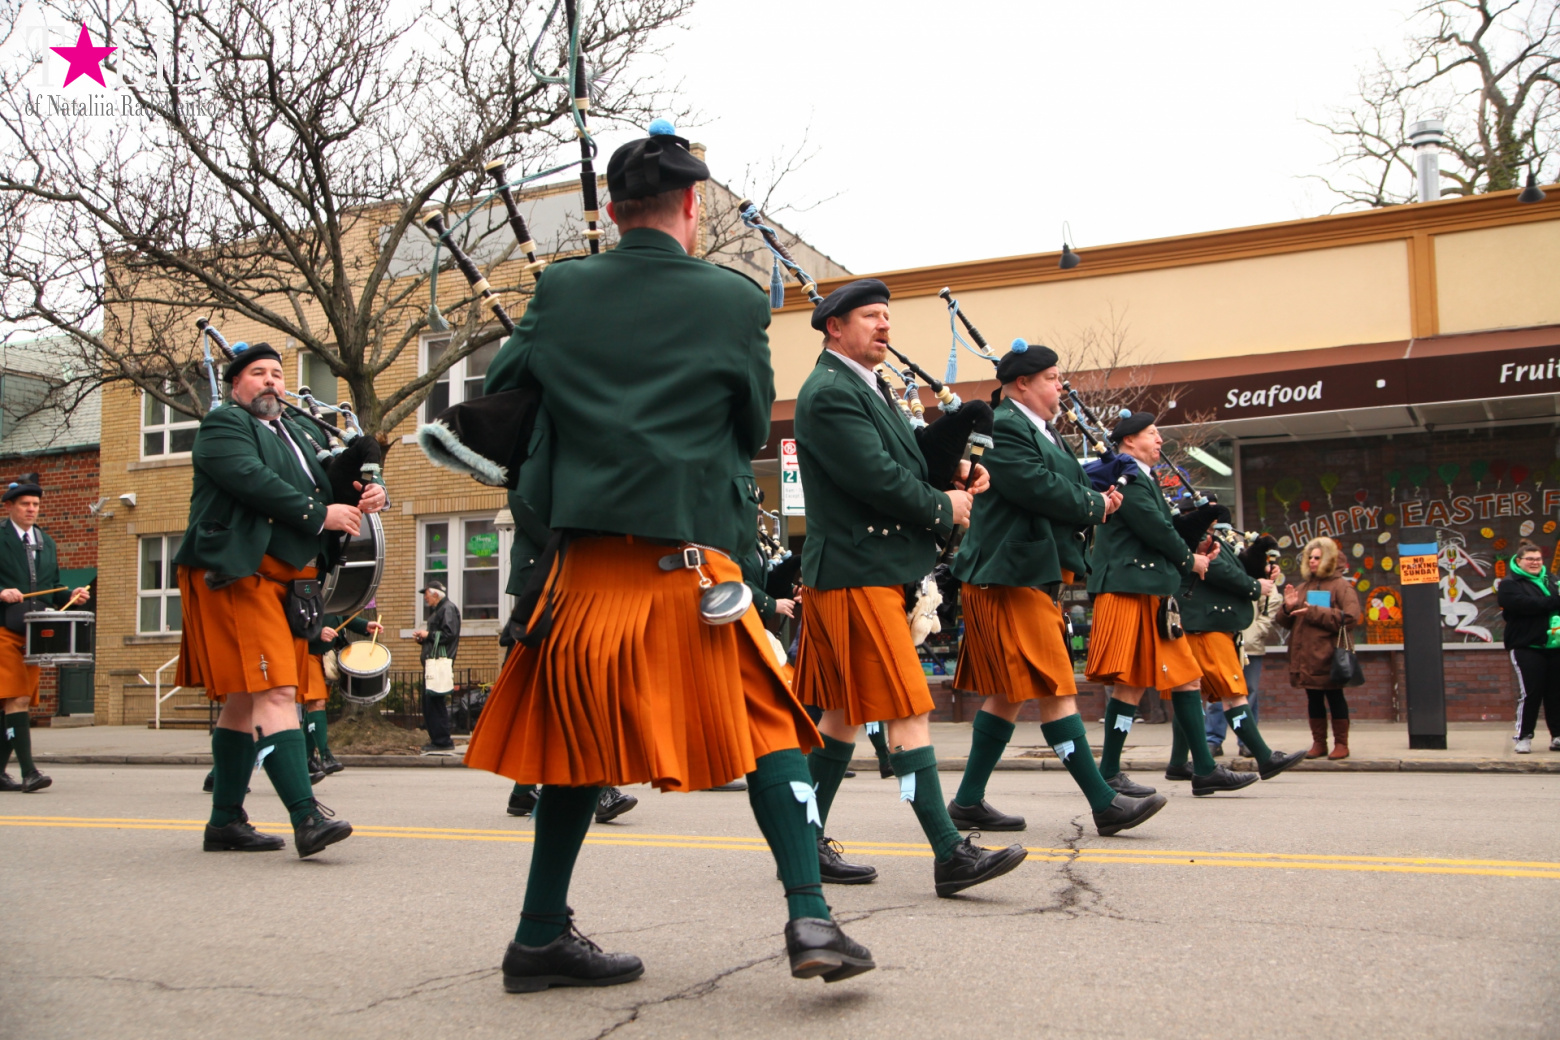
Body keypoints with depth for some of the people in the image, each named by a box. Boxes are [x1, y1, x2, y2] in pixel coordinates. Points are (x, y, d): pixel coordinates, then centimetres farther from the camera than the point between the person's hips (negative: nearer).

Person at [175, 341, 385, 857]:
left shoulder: (303, 432, 23)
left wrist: (369, 496, -5)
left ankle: (225, 821, 19)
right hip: (239, 573, -8)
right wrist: (320, 515, -19)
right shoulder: (222, 425, 0)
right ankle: (306, 817, -22)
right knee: (275, 692, -17)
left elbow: (336, 481, 19)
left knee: (244, 700, 12)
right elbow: (252, 480, -17)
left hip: (287, 580, 8)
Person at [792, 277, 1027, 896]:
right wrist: (943, 509, -6)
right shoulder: (829, 393, -13)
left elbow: (903, 462, 19)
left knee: (846, 710, 13)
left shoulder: (866, 388, 19)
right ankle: (951, 856, -8)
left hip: (871, 569, 10)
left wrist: (954, 482, 0)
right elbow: (877, 478, -20)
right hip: (855, 571, -10)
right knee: (906, 709, -10)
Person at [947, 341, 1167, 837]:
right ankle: (1104, 804, -3)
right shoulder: (1003, 428, -12)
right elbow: (1041, 488, -21)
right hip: (1012, 577, -11)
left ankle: (969, 800, 17)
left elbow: (1064, 486, 20)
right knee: (1055, 689, -7)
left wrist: (1095, 501, -1)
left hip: (1035, 576, 11)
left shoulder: (1040, 430, 20)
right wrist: (1095, 506, -6)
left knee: (1009, 693, 11)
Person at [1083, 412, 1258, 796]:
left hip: (1153, 593, 11)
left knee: (1186, 678, 10)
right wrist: (1189, 561, -1)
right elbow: (1156, 529, -16)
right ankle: (1109, 773, 1)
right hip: (1130, 591, -11)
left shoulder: (1142, 479, 22)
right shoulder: (1126, 477, -10)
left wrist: (1193, 556, 5)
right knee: (1130, 683, -7)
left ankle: (1204, 769, 14)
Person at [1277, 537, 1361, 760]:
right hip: (1306, 655, 5)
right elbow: (1285, 622, 17)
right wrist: (1288, 608, -6)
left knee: (1335, 697, 2)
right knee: (1314, 699, 10)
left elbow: (1351, 616, -15)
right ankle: (1318, 743, 17)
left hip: (1329, 655, -5)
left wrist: (1314, 612, -16)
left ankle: (1341, 743, 11)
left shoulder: (1341, 585, -1)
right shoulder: (1302, 588, 16)